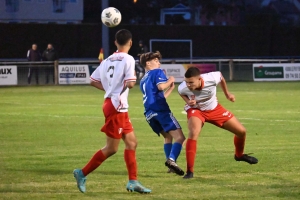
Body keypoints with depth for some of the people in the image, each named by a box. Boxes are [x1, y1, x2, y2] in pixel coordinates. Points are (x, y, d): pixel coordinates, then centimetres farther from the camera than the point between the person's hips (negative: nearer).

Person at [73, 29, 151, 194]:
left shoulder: (107, 60, 11)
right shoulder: (128, 59, -12)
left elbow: (93, 81, 14)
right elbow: (130, 83, -21)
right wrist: (133, 78, 0)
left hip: (110, 104, 9)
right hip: (116, 107, -9)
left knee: (131, 143, 10)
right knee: (111, 148, -2)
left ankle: (133, 181, 8)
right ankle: (82, 173, 3)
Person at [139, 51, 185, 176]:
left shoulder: (143, 81, 29)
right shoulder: (157, 72, 6)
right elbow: (161, 86, -14)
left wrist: (171, 88, 35)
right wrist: (170, 81, 4)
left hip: (149, 114, 8)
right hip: (161, 110, -8)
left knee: (168, 137, 22)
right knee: (179, 137, -11)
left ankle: (170, 165, 8)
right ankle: (172, 160, -35)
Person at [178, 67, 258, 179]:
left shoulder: (212, 78, -33)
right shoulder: (183, 88, -31)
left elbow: (220, 76, -6)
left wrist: (227, 94, 6)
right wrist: (188, 101, -23)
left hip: (214, 109, 3)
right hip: (196, 110, -3)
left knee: (242, 131, 6)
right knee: (193, 133, -34)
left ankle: (239, 155, 41)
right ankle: (189, 171, -25)